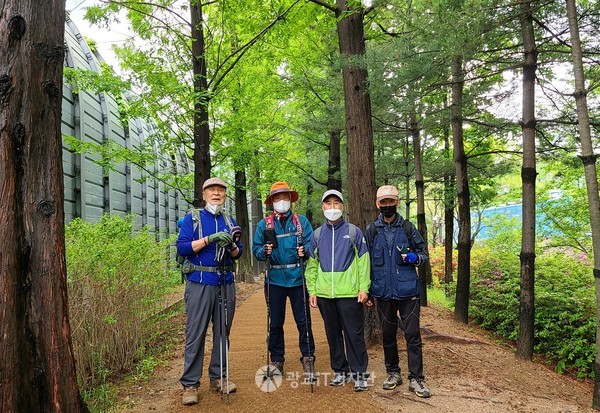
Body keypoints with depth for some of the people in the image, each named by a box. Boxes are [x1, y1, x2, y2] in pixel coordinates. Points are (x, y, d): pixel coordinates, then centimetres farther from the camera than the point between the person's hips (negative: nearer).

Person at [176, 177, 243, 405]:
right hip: (200, 283, -4)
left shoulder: (230, 222, 14)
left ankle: (218, 377, 21)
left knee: (222, 332, 10)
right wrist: (210, 238, -17)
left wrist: (231, 246, -9)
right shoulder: (192, 218, 3)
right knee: (195, 334, -2)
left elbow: (237, 254, 14)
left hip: (226, 283, 4)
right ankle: (190, 384, 6)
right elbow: (182, 247, -9)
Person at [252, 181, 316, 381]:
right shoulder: (264, 224, 8)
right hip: (275, 280, 1)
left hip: (298, 278, -1)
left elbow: (310, 243, -2)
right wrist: (264, 251, -18)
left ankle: (308, 360, 13)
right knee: (275, 323, 9)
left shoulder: (301, 221, 6)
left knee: (303, 321, 1)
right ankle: (276, 361, 23)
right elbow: (256, 249, 3)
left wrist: (304, 251, -23)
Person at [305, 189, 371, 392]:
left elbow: (363, 261, 0)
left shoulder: (353, 232, 2)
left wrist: (364, 288, -7)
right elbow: (312, 265, 12)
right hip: (325, 294, 4)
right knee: (333, 334, 13)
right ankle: (340, 371, 26)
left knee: (354, 334, 1)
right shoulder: (317, 234, 10)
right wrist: (312, 290, 5)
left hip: (349, 293, -3)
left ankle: (359, 373, 12)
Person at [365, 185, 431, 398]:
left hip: (407, 290, -1)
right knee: (388, 334, 12)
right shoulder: (371, 230, 4)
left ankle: (415, 378, 10)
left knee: (413, 335, 0)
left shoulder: (407, 228, 2)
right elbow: (366, 262, 9)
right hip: (383, 292, 1)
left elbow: (424, 251, 11)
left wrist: (415, 257, -13)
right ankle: (393, 373, 28)